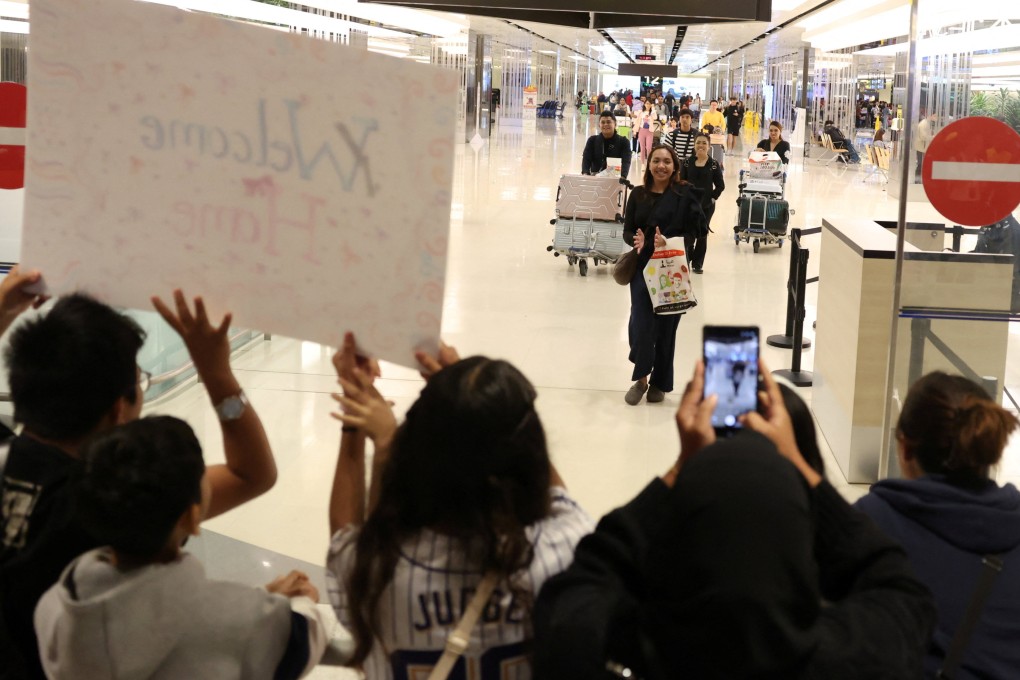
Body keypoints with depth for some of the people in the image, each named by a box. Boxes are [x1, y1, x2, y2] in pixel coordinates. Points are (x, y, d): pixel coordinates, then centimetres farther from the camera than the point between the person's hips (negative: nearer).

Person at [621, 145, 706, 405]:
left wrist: (669, 240, -22)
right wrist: (636, 240, -16)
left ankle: (659, 383, 24)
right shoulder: (638, 194, 6)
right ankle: (641, 378, 12)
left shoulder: (684, 194, -4)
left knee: (666, 326, 6)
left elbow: (700, 228, -8)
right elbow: (627, 230, 7)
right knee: (641, 323, -8)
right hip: (643, 267, 2)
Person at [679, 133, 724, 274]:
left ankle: (697, 264, 16)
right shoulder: (687, 163, 1)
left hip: (706, 206, 0)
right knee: (688, 234, -5)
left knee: (702, 235, 6)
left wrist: (713, 198, -4)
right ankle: (686, 259, 14)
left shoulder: (714, 165, -1)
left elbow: (720, 185, 3)